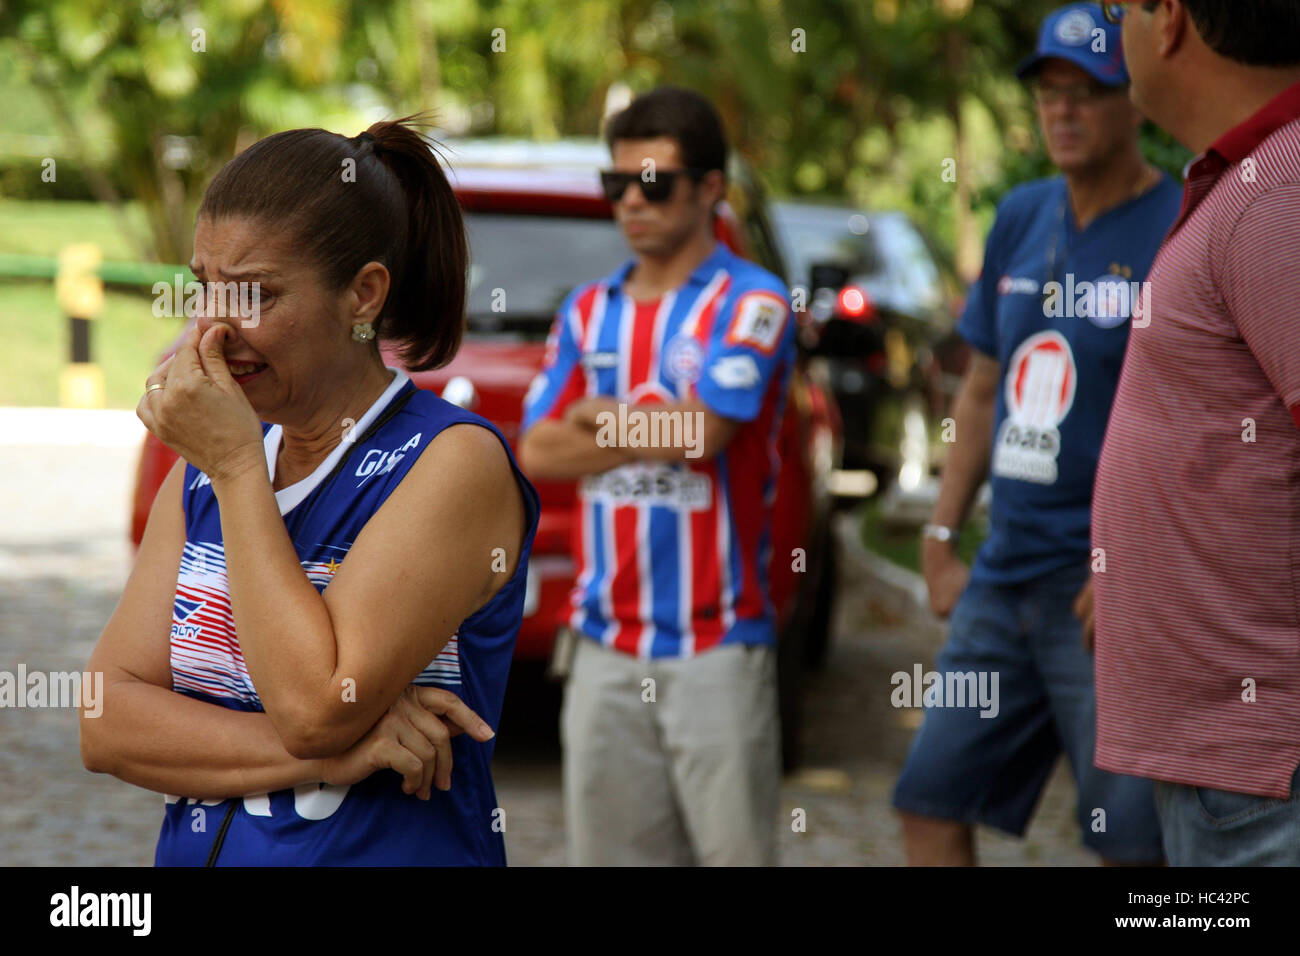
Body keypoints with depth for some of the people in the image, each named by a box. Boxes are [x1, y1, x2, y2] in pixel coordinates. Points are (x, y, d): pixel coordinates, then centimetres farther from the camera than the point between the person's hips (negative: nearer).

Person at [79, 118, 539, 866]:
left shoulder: (458, 464, -9)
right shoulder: (197, 475, 8)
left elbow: (315, 708, -18)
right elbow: (106, 724, -1)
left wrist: (237, 468, -13)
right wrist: (335, 754, -14)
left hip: (395, 852, -4)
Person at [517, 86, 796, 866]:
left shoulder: (749, 301, -3)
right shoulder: (588, 310, 15)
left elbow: (702, 429, -16)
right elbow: (537, 454, 7)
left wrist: (601, 416, 0)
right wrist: (661, 430, -3)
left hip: (716, 643, -5)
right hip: (606, 640, 5)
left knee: (735, 846, -4)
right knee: (608, 845, 6)